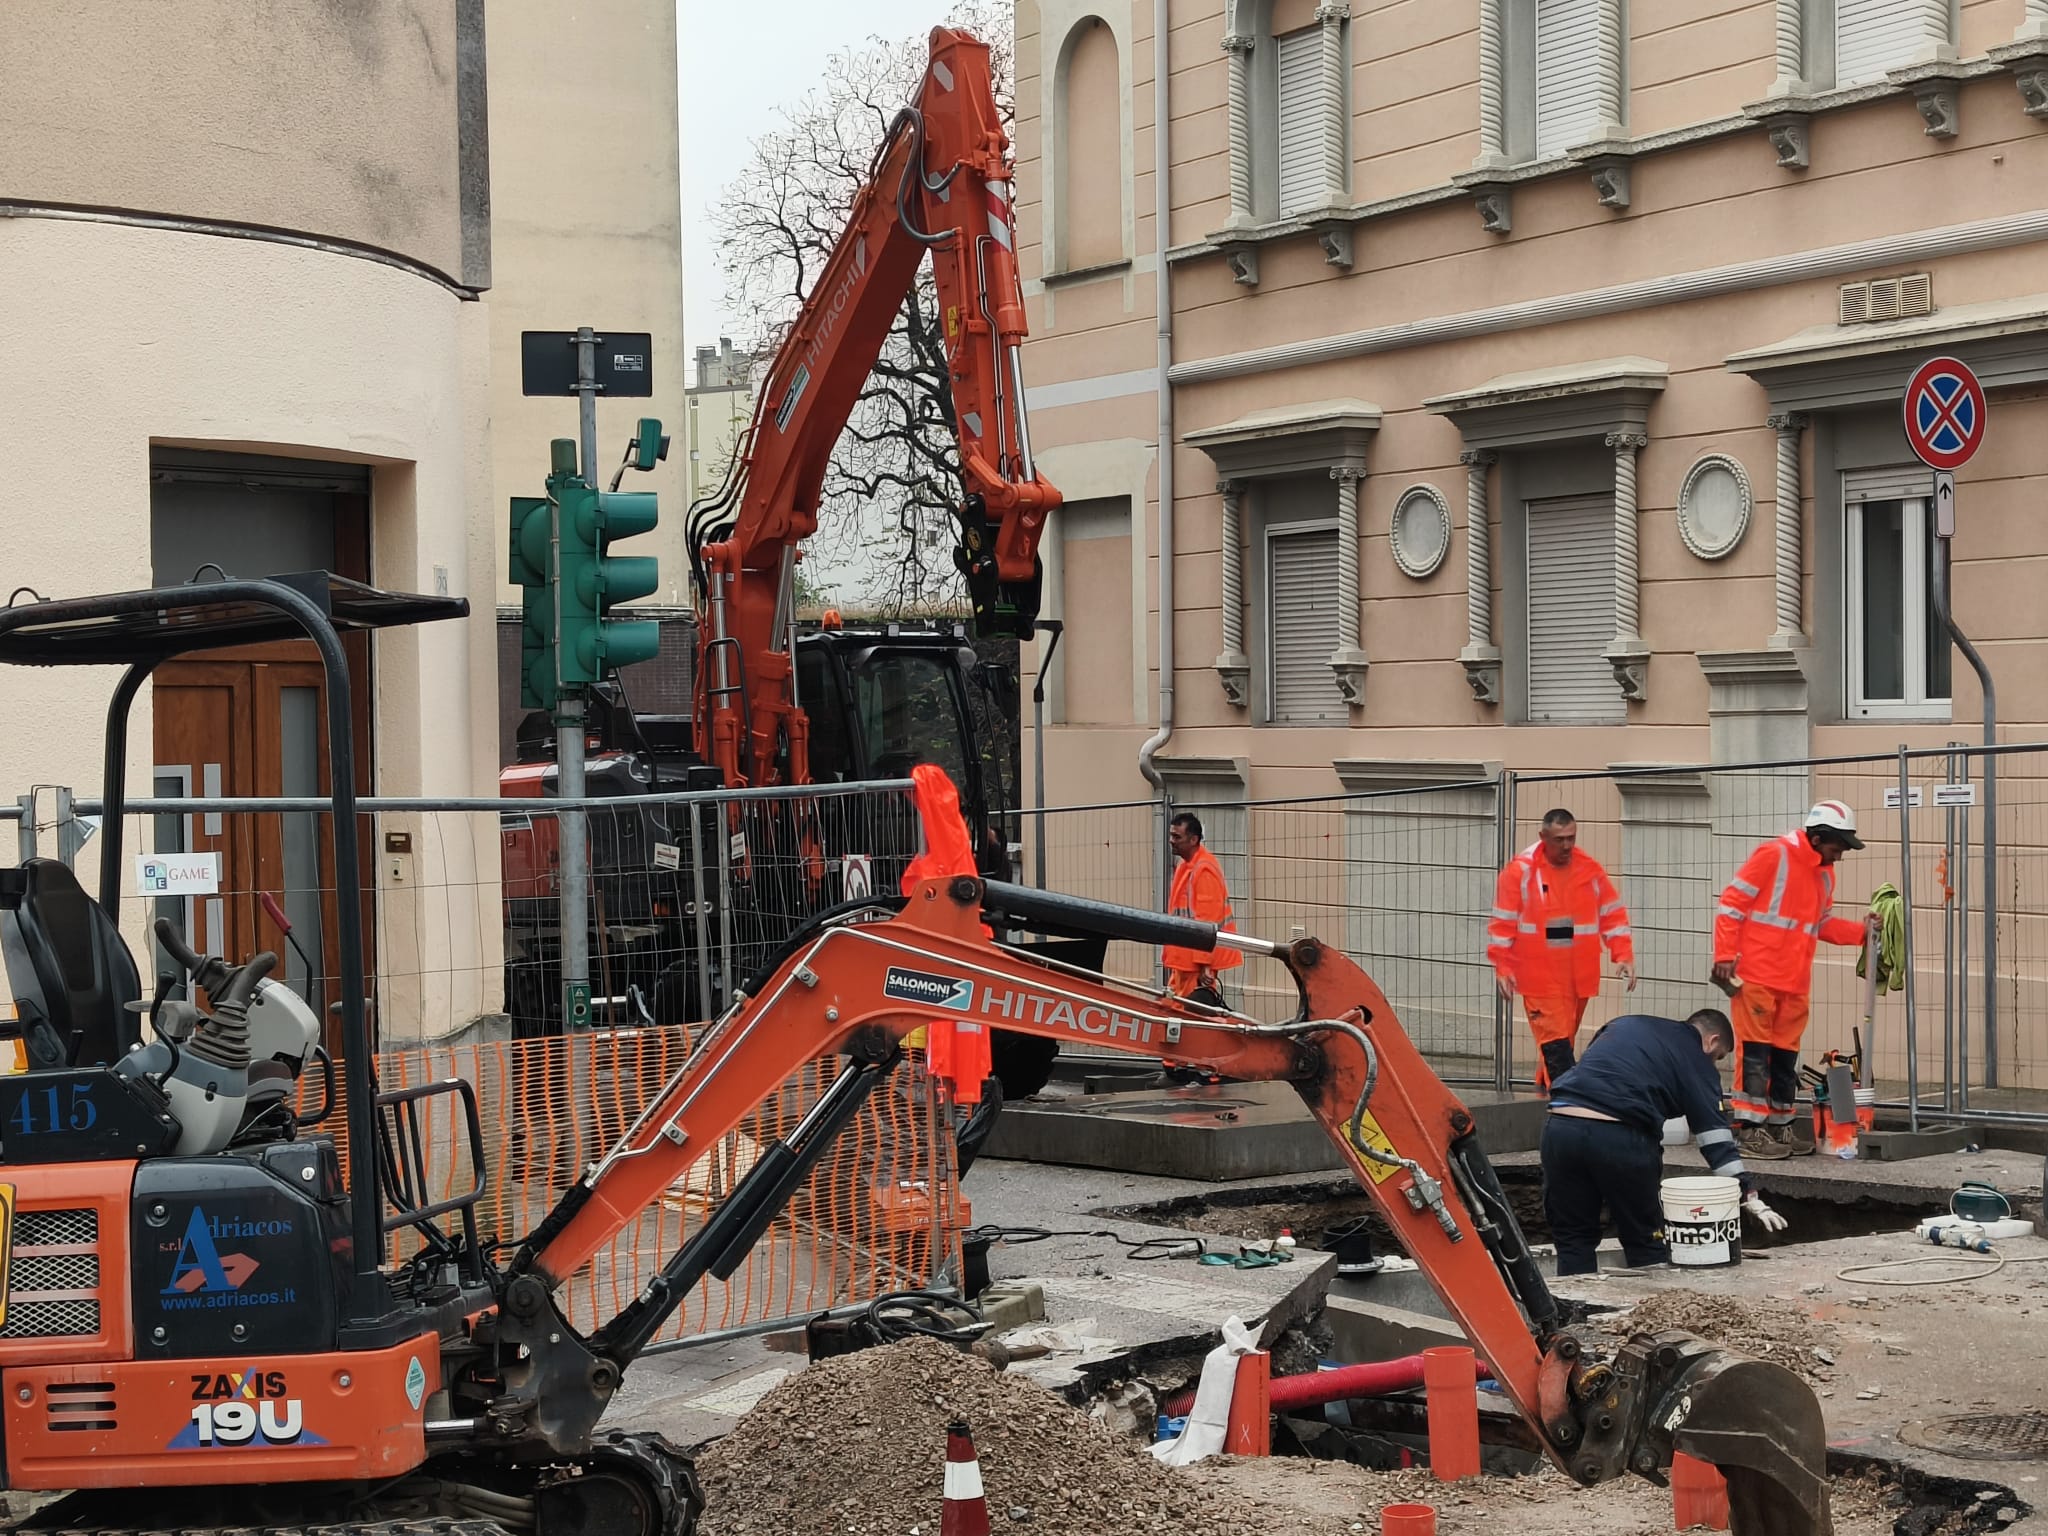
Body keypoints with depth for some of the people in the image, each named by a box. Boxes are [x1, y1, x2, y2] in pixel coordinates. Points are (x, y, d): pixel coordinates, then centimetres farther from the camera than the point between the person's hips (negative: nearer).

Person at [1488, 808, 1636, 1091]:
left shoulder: (1590, 869, 4)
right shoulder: (1520, 870, -6)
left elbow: (1613, 915, 11)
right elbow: (1502, 923, -2)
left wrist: (1624, 955, 0)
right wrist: (1502, 967, -7)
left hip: (1579, 977, 4)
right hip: (1539, 976, -4)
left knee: (1564, 1042, 12)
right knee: (1556, 1045, -11)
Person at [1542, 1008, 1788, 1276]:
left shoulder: (1624, 1024, 28)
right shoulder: (1695, 1058, 13)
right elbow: (1714, 1136, 7)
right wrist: (1750, 1197, 8)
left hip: (1561, 1125, 4)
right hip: (1621, 1136, -4)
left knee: (1573, 1243, 14)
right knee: (1646, 1245, 13)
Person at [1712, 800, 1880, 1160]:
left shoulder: (1824, 873, 13)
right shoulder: (1774, 856, -11)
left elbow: (1823, 923, 20)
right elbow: (1732, 903, -11)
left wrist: (1862, 931, 3)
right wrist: (1724, 956, -16)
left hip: (1795, 982, 8)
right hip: (1756, 977, -8)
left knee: (1785, 1056, 11)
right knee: (1755, 1054, -6)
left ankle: (1780, 1128, 19)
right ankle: (1749, 1131, -5)